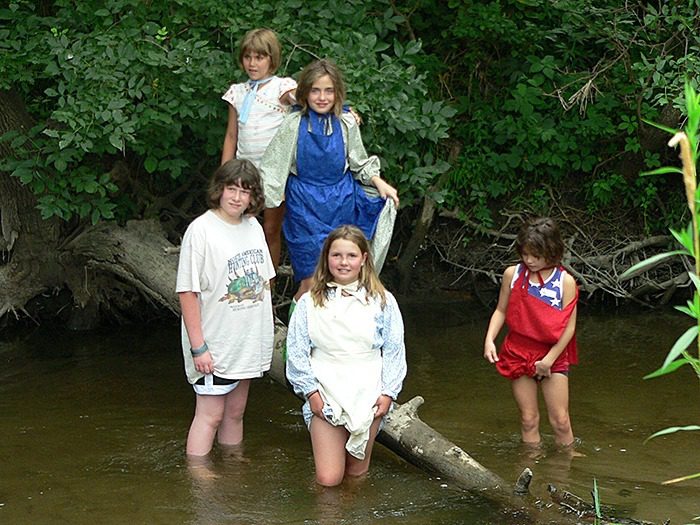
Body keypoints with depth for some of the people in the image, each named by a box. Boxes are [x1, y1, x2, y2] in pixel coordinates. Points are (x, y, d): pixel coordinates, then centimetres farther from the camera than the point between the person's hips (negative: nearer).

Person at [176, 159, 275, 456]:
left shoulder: (253, 227, 7)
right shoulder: (201, 230, -15)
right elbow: (188, 293, -16)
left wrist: (266, 335, 14)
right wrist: (198, 347, -18)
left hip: (249, 340, 6)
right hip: (214, 345, -6)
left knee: (235, 411, 17)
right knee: (210, 415, -2)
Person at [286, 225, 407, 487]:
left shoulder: (382, 301, 1)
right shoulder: (309, 303, -1)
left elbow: (394, 351, 3)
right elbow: (296, 352, 1)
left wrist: (388, 393, -4)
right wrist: (311, 392, -6)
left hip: (368, 394, 1)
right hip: (325, 396, -1)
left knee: (356, 472, 11)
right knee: (328, 479, -3)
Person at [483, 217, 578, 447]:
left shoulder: (565, 281, -9)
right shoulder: (513, 274, -2)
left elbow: (569, 326, -9)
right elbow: (501, 311, 8)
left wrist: (549, 359, -13)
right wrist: (489, 340, -7)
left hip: (553, 357, -2)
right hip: (518, 355, 2)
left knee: (560, 420, 1)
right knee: (528, 420, 6)